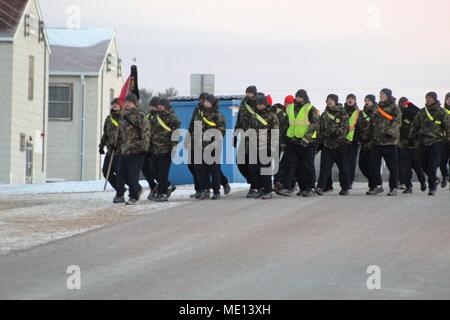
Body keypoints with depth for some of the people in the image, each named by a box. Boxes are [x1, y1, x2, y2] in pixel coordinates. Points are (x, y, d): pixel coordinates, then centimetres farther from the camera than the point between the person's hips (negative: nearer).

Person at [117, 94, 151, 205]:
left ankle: (134, 196, 6)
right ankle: (137, 189, 29)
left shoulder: (139, 116, -10)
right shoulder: (125, 116, 15)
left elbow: (146, 130, -16)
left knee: (133, 174, -5)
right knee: (122, 172, 10)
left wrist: (144, 145, -21)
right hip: (124, 150, 9)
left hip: (136, 150, -9)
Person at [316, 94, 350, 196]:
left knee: (343, 166, 4)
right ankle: (320, 186, -12)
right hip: (327, 144, 4)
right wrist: (319, 142, 18)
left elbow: (345, 127, -11)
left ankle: (345, 188, 13)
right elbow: (321, 130, 21)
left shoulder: (342, 113, -1)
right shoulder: (324, 115, 14)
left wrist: (337, 132, -28)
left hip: (340, 143, -4)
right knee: (325, 166, -6)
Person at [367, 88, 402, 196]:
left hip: (390, 141, -6)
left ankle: (393, 188, 5)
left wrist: (390, 132, -24)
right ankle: (374, 187, 8)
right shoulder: (378, 108, 18)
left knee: (392, 165, 0)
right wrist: (372, 135, 19)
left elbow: (397, 122, -13)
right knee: (374, 164, 3)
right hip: (377, 141, 7)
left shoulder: (394, 108, -3)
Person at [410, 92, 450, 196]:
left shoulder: (441, 112, 0)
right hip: (423, 142, 5)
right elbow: (415, 125, 17)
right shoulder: (422, 112, 11)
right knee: (425, 166, 8)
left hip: (436, 142, -5)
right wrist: (412, 137, 11)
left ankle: (432, 188, -5)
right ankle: (434, 180, 32)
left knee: (432, 166, -11)